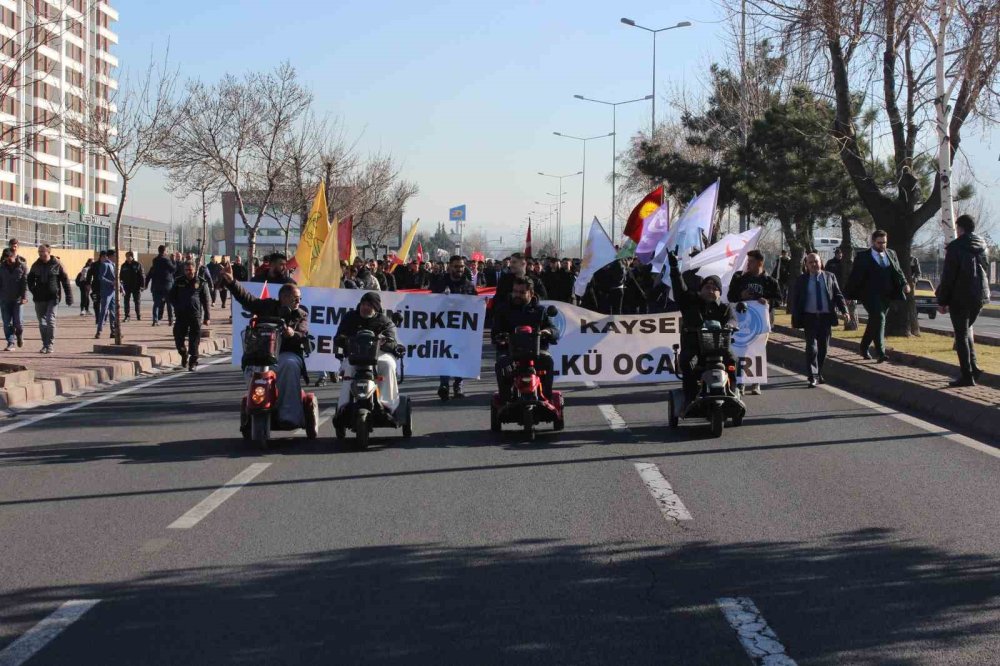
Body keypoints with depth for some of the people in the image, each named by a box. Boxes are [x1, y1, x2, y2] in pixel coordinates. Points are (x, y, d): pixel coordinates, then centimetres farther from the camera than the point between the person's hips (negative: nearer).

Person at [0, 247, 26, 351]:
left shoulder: (21, 267, -2)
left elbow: (25, 283, -4)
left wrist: (24, 297, -13)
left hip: (17, 299, -2)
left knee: (17, 322, -5)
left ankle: (19, 333, 27)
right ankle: (11, 343, 3)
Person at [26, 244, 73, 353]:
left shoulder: (57, 264, -3)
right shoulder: (36, 265, 7)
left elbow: (65, 280, -1)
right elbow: (30, 279, 21)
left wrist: (69, 296, -5)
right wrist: (33, 290, 6)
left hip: (52, 298, -4)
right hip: (39, 298, 4)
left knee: (50, 320, -11)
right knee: (42, 322, 8)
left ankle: (49, 345, -6)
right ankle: (45, 344, 18)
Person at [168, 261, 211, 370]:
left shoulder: (201, 282, 2)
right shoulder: (179, 282, 9)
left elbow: (206, 301, 3)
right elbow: (170, 296, 17)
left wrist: (206, 317, 0)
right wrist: (178, 305, 0)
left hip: (196, 315, -3)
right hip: (181, 315, 3)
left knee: (194, 341, -3)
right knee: (178, 338, 3)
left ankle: (193, 362, 5)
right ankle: (184, 355, 29)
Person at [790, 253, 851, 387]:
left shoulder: (830, 277, 6)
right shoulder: (801, 280, 2)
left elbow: (838, 295, 6)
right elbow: (793, 299, 3)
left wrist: (844, 310, -8)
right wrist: (795, 319, -5)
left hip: (826, 317, 2)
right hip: (809, 317, -2)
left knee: (823, 347, 9)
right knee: (812, 347, -10)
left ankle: (818, 374, 23)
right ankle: (812, 376, -9)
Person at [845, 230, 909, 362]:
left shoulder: (891, 254, 13)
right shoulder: (863, 256, -2)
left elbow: (897, 271, 13)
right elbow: (855, 276, -2)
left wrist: (904, 284, -7)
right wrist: (850, 295, -5)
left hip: (886, 295, 5)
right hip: (870, 295, -5)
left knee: (874, 322, 13)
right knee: (879, 318, -20)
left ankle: (864, 348, 32)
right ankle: (880, 353, -24)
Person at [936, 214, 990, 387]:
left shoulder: (955, 248, -12)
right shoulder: (982, 247, 8)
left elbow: (948, 277, -12)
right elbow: (986, 272, 14)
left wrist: (942, 301, -7)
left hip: (960, 298, -6)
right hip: (979, 297, 6)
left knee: (961, 335, 0)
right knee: (966, 329, 23)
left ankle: (967, 375, -4)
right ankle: (972, 368, 14)